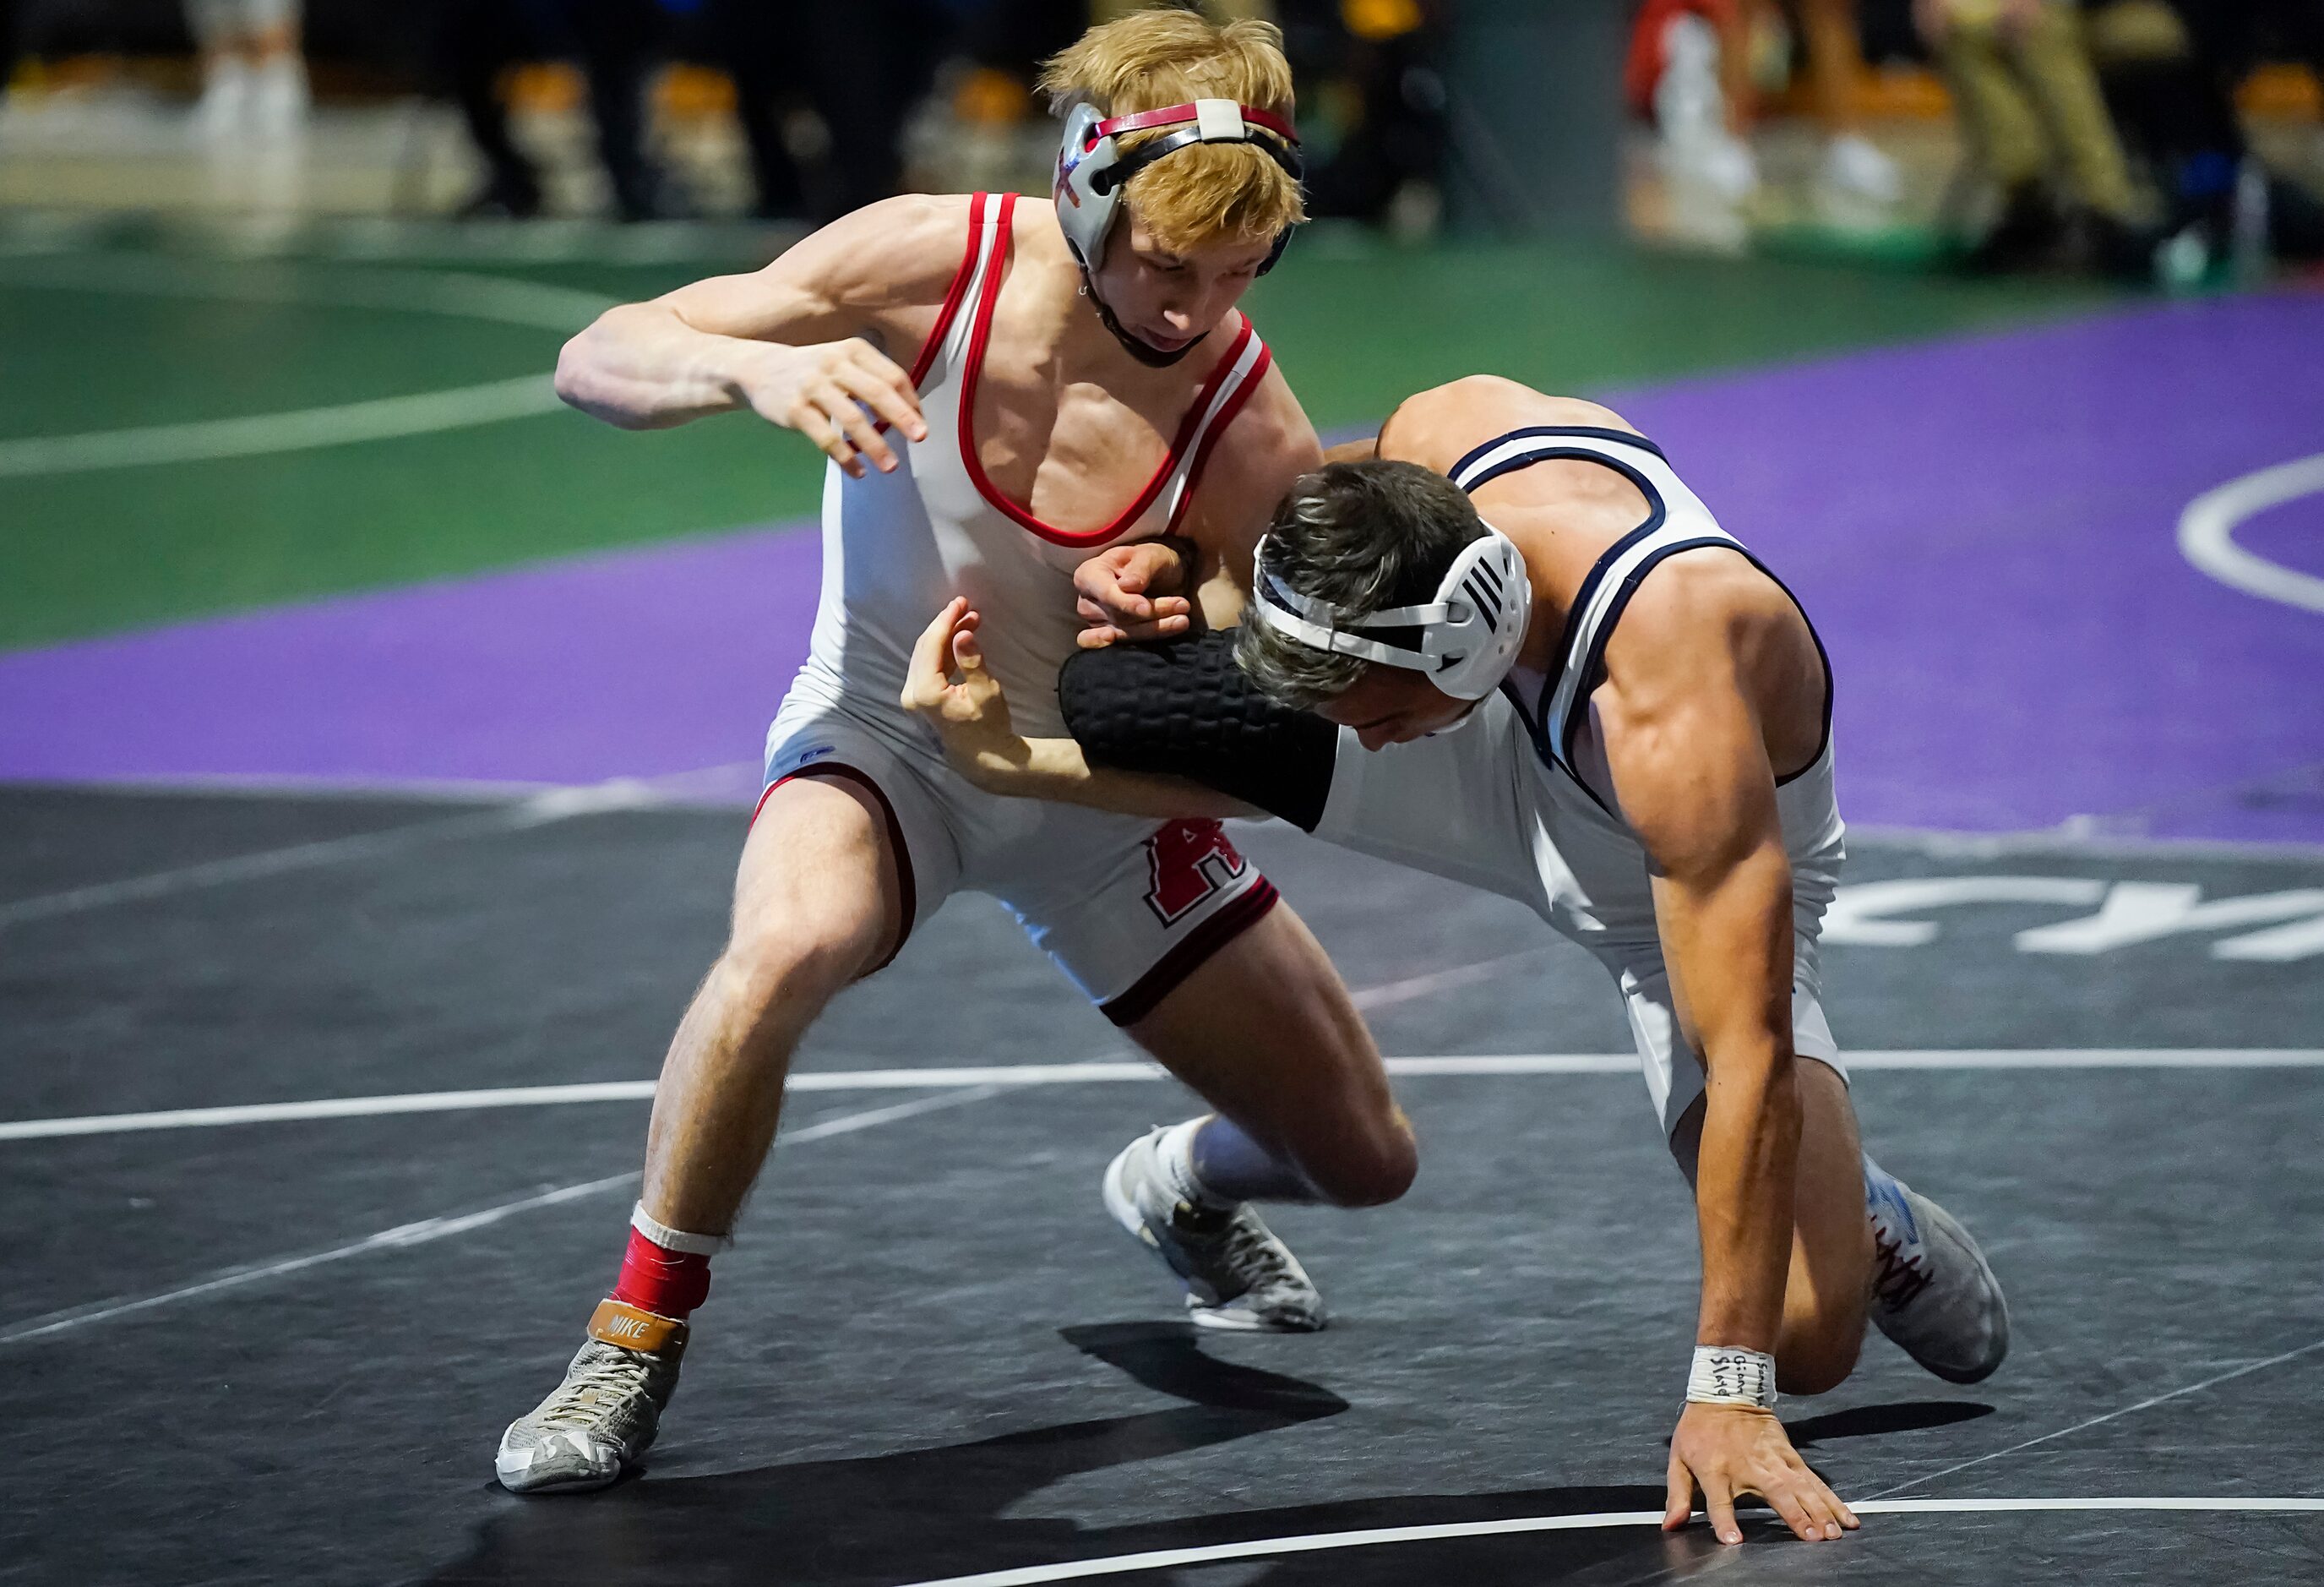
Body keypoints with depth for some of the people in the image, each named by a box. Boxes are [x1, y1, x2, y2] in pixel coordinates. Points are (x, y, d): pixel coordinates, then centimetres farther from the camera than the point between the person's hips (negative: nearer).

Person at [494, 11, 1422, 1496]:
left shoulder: (1256, 434, -21)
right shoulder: (935, 266, -25)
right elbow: (595, 362, -23)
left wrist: (1172, 636, -33)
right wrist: (756, 366, -44)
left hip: (1103, 786, 3)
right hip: (891, 727, -3)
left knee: (1368, 1159, 6)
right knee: (789, 942, -40)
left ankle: (1182, 1188, 44)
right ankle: (638, 1342, -21)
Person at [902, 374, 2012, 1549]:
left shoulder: (1680, 719, -46)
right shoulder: (1441, 435, -29)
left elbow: (1750, 1063, -43)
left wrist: (1729, 1392, -42)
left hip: (1707, 898, -4)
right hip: (1511, 760, 4)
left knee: (1806, 1341, -19)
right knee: (1115, 694, -19)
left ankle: (1863, 1219, 16)